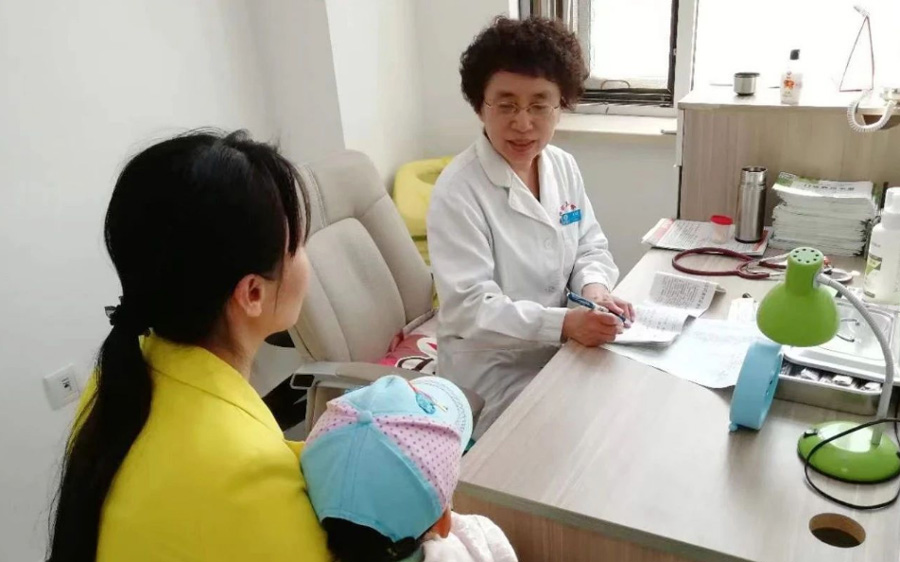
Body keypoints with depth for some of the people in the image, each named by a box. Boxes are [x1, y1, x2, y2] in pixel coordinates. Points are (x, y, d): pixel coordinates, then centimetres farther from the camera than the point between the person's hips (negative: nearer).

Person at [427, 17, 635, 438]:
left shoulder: (564, 167, 0)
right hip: (493, 374, -6)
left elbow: (590, 247, 9)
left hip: (556, 351, 6)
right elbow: (469, 306, -25)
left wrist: (594, 287, -13)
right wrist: (564, 323, -36)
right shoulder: (458, 190, -21)